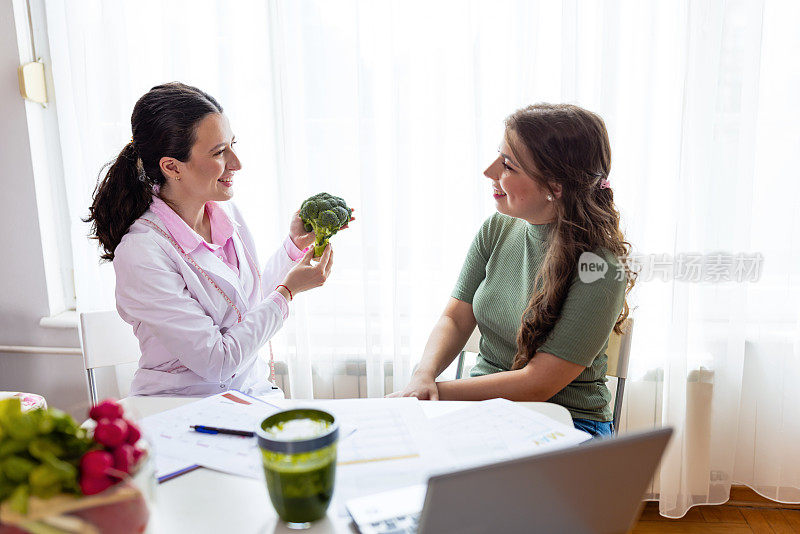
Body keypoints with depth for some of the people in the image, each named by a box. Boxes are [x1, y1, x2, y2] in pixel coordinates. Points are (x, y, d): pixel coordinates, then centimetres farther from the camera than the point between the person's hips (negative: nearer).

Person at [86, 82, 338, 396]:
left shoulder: (226, 213, 1)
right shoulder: (140, 254, -20)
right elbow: (217, 362, -18)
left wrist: (295, 244, 4)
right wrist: (287, 291, -12)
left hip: (254, 394, 6)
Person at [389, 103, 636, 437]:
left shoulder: (600, 270, -19)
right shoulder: (498, 228, -1)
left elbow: (538, 384, -19)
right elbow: (455, 319, 2)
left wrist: (438, 391, -18)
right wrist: (423, 377, -17)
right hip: (485, 399, 5)